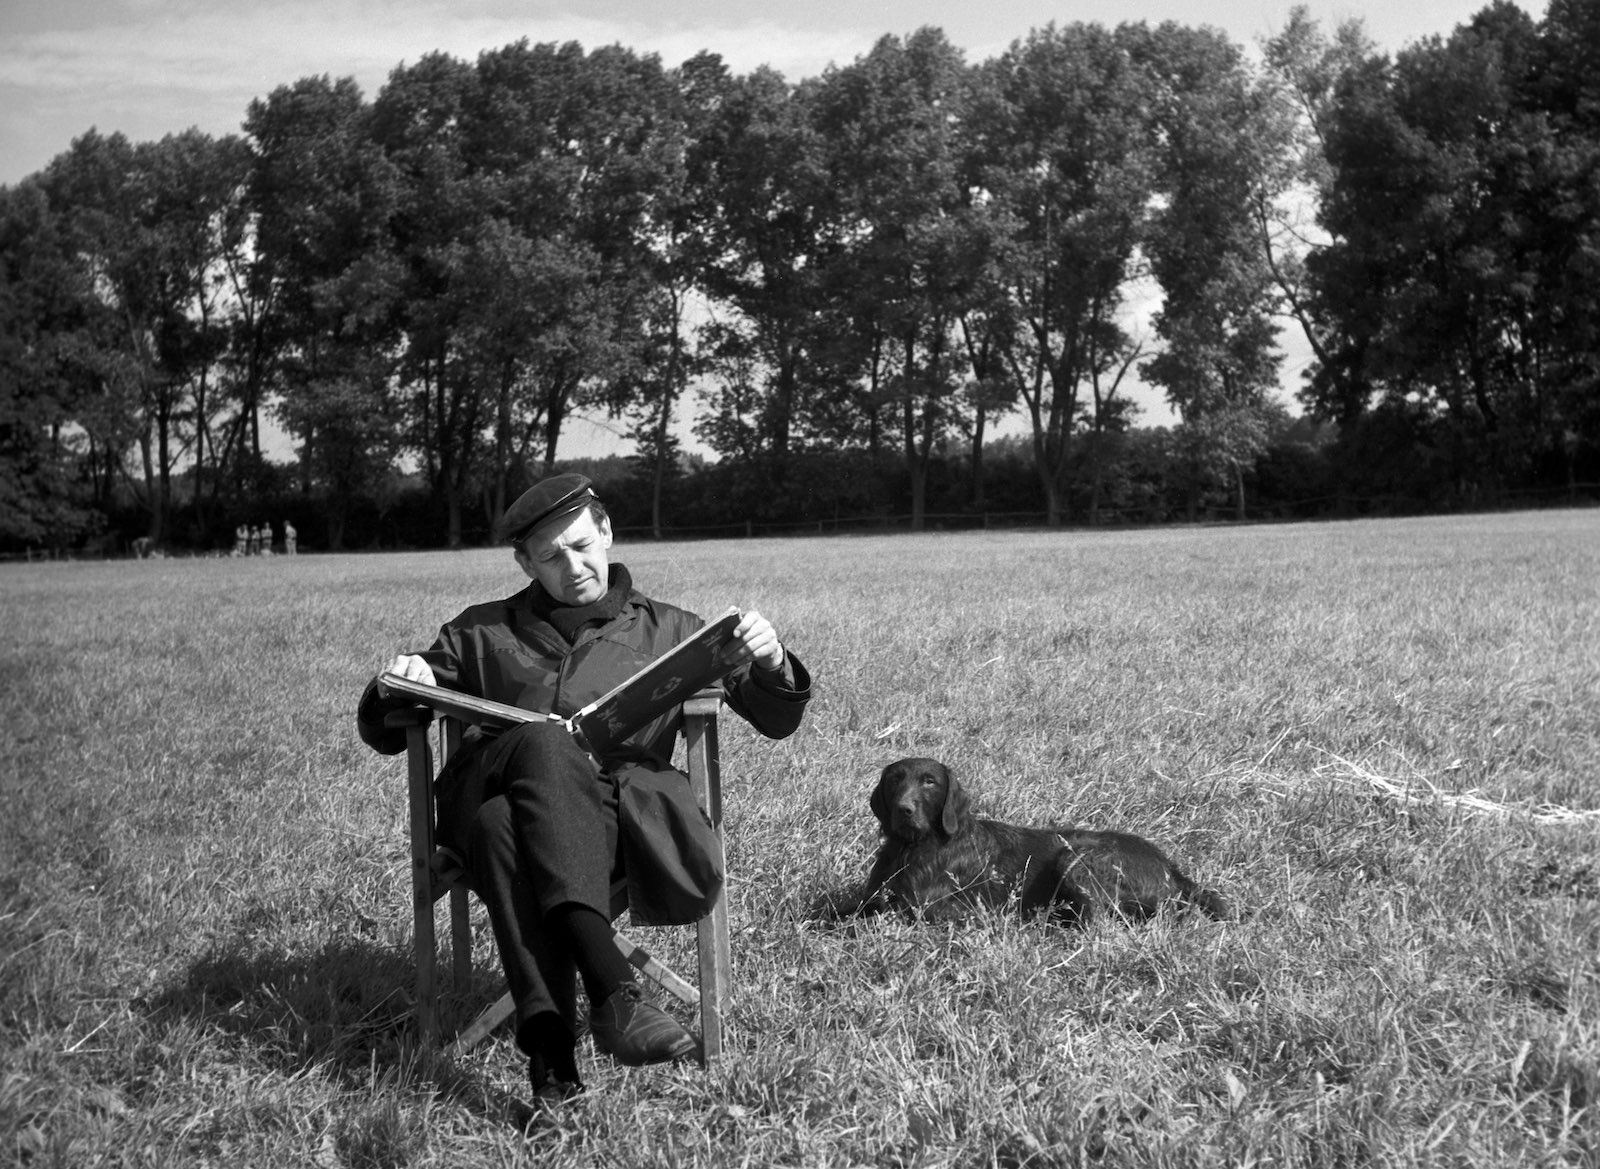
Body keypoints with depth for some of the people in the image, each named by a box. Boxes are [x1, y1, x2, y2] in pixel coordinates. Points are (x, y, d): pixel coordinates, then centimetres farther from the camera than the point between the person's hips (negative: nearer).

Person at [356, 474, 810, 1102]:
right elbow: (384, 736, 29)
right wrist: (396, 690, 5)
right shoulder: (481, 633, 27)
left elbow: (777, 721, 21)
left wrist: (770, 665, -3)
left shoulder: (668, 630, 26)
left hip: (623, 801, 1)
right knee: (544, 745, -40)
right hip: (492, 787, -1)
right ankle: (611, 986, -52)